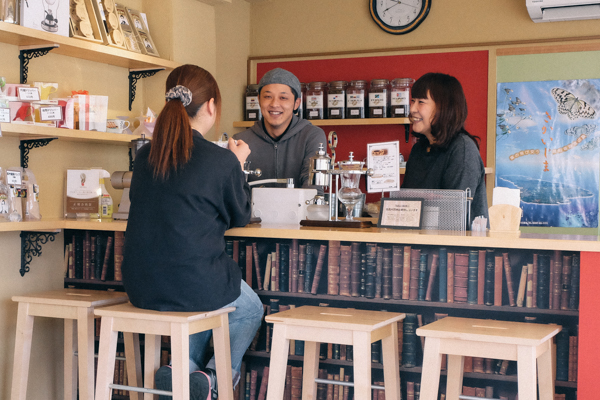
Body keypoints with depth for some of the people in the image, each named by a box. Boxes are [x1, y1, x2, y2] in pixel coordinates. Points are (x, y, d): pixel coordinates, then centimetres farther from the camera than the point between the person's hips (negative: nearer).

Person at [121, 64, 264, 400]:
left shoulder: (145, 155, 2)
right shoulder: (222, 161, -13)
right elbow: (240, 217, 4)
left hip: (141, 288, 5)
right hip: (195, 283, -5)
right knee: (251, 310, 27)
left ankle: (184, 369, 17)